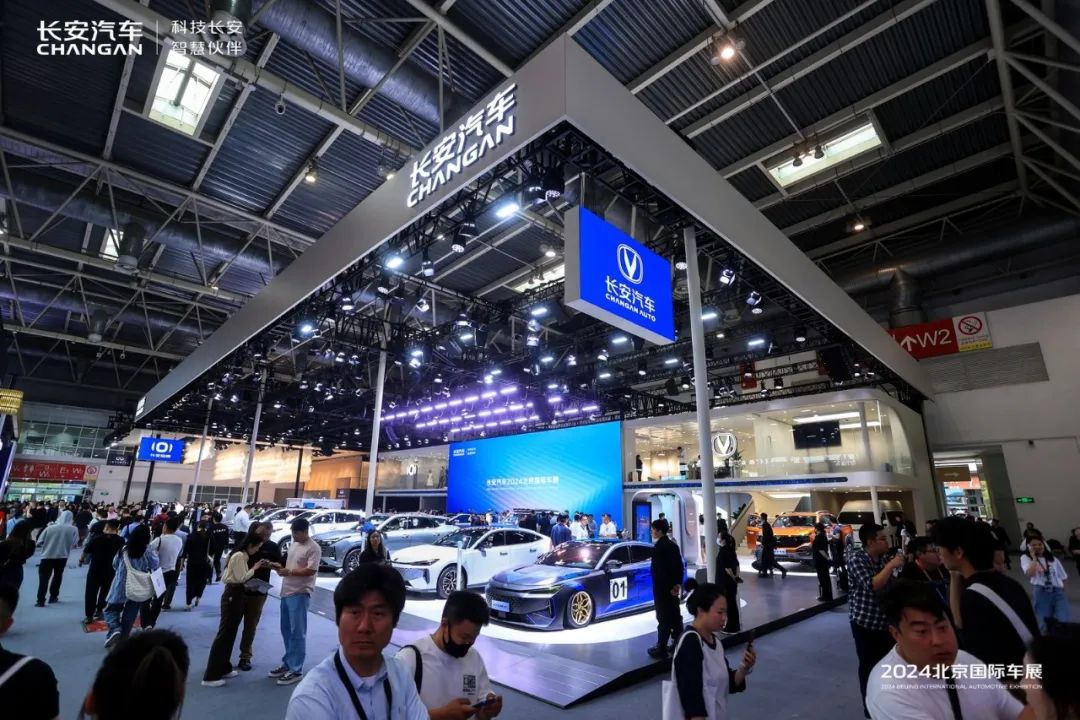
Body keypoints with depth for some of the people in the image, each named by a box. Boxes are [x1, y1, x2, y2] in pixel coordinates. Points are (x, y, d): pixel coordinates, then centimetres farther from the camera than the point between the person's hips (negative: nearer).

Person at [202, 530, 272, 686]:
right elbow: (241, 578, -20)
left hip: (237, 595, 10)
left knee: (230, 633, 16)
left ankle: (223, 669, 26)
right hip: (232, 595, -10)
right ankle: (210, 676, 0)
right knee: (224, 634, -5)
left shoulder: (243, 556, 13)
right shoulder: (239, 556, -18)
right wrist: (254, 568, -9)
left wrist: (256, 567, 6)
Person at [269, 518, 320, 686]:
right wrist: (280, 566, 3)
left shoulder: (313, 548, -15)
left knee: (297, 632, -3)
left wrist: (289, 572, -24)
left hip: (300, 594, -9)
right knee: (286, 631, 17)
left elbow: (311, 570, -23)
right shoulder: (294, 544, 12)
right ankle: (287, 664, 30)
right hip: (286, 592, 9)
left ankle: (296, 670, 5)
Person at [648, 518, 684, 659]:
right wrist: (678, 583, 6)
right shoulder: (673, 544, 7)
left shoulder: (658, 547, -18)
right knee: (675, 616, 15)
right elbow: (679, 566, 8)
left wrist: (668, 587, -12)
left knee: (664, 618, -2)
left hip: (662, 588, -8)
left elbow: (661, 570, -20)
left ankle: (661, 649, 4)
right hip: (673, 587, 8)